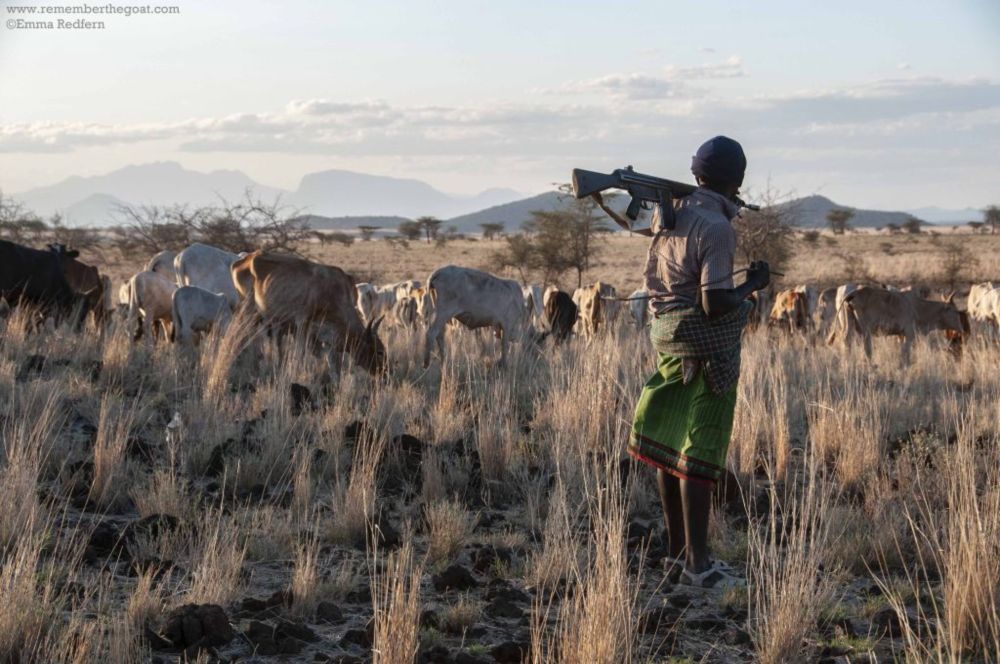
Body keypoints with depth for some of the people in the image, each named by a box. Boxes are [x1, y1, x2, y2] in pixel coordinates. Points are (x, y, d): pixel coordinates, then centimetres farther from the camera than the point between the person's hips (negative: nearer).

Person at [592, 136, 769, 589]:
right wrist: (753, 285, -8)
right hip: (707, 348, -8)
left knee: (671, 444, 14)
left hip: (669, 343, 8)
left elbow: (633, 223, 26)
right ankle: (696, 563, -4)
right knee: (700, 453, -6)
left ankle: (678, 548, 25)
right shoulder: (716, 227, -19)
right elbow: (714, 303, -23)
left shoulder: (673, 212, 5)